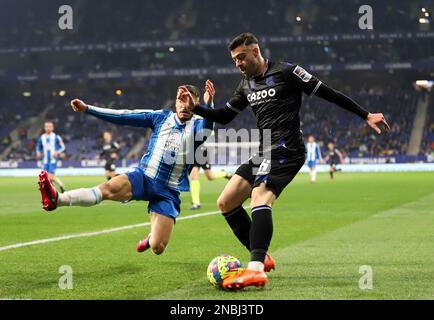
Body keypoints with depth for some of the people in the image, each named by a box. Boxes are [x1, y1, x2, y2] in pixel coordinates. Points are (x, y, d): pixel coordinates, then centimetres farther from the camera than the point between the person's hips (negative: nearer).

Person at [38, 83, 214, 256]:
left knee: (157, 248, -9)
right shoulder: (162, 117, 6)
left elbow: (206, 130, -27)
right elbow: (124, 116, 4)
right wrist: (87, 109, -1)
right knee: (108, 188, -30)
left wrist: (208, 107, -48)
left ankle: (153, 236, 27)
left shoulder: (196, 125, -1)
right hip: (144, 176, 1)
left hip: (168, 192, -1)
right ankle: (55, 200, -45)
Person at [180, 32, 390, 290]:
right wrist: (195, 107, 8)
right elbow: (224, 116, 25)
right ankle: (261, 258, 13)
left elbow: (327, 93, -3)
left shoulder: (285, 72, -5)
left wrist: (366, 116, -4)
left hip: (286, 149, -9)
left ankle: (256, 269, -43)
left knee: (260, 198, -30)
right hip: (265, 152, 9)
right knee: (225, 203, 3)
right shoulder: (247, 85, 18)